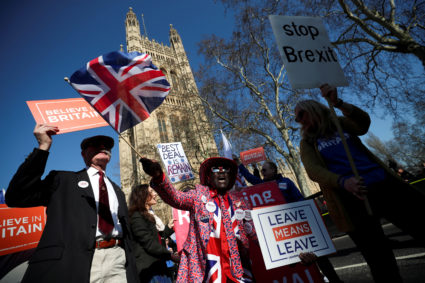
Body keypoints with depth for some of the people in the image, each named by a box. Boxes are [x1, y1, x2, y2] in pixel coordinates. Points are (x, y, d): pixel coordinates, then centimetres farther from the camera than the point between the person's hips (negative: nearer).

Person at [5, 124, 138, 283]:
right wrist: (44, 147, -7)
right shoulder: (64, 179, 9)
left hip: (117, 259, 4)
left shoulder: (117, 191, 21)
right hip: (74, 263, -3)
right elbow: (16, 198, -3)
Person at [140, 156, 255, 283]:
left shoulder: (239, 203, 12)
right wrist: (159, 178, -33)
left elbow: (252, 232, 15)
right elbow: (176, 198, -15)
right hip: (207, 267, -3)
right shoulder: (199, 195, 3)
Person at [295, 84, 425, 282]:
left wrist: (338, 103, -22)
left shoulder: (340, 123, 14)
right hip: (352, 198, -2)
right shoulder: (308, 143, 7)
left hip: (384, 183, 2)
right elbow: (314, 171, -9)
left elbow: (363, 124, -7)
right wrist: (343, 182, -27)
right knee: (380, 259, -1)